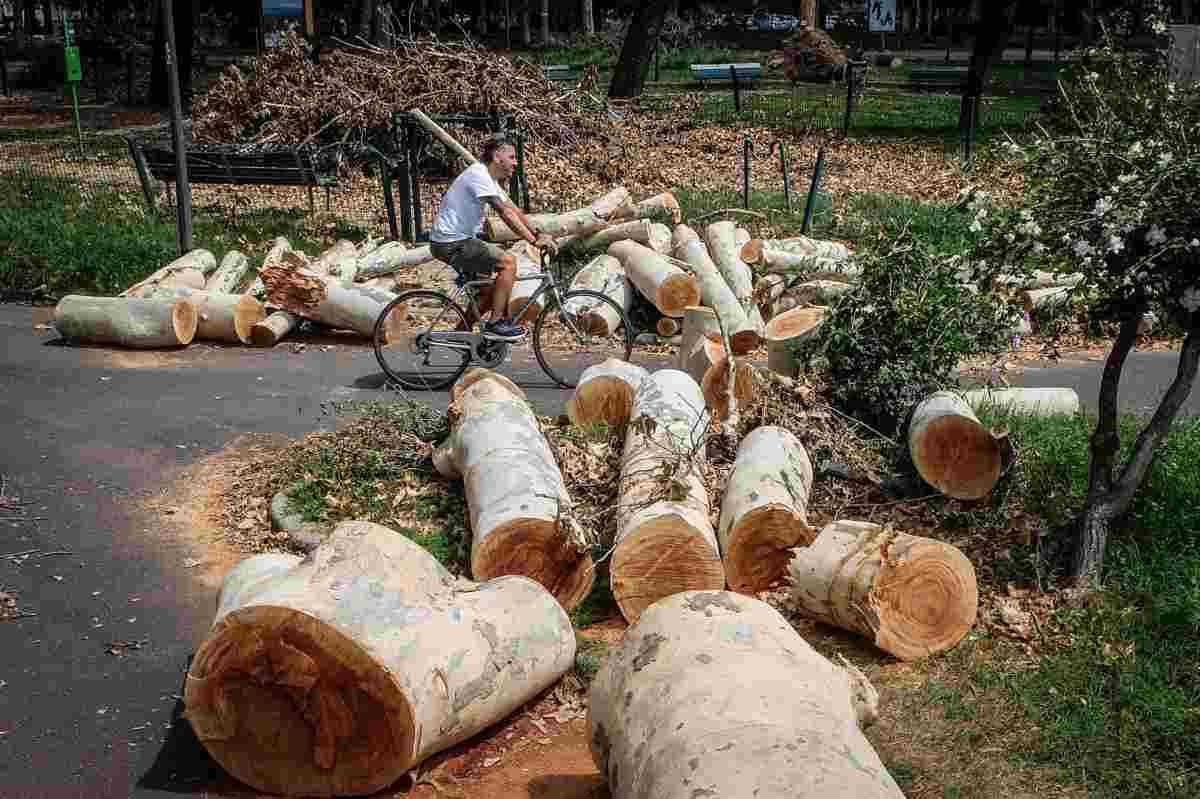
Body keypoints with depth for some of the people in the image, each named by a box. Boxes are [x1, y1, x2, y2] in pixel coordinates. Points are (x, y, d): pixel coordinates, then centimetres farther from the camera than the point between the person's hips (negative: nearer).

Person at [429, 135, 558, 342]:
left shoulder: (489, 179, 14)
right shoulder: (478, 174, -18)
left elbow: (515, 210, 13)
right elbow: (505, 212, -26)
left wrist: (539, 234, 1)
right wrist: (534, 240, -27)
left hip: (458, 241, 11)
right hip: (450, 243, -11)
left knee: (492, 285, 17)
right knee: (508, 261, -18)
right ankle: (496, 323, -12)